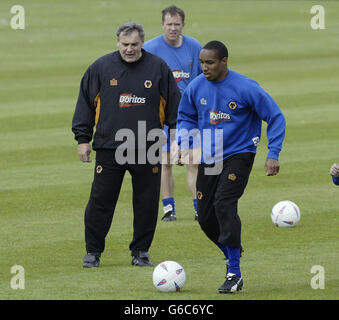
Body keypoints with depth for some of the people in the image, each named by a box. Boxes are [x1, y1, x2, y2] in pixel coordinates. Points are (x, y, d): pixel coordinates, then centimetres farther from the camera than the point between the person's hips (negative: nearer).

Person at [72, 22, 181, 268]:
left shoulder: (158, 68, 3)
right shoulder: (101, 68, 4)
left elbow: (174, 106, 9)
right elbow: (85, 104, 10)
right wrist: (83, 139, 6)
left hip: (148, 149, 0)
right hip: (109, 148, 0)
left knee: (147, 202, 3)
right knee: (100, 201, -1)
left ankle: (141, 251, 17)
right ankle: (93, 251, 11)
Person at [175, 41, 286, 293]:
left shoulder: (246, 88, -15)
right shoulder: (196, 87, -2)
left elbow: (276, 118, -7)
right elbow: (186, 117, 17)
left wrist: (273, 155, -13)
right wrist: (184, 145, -1)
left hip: (238, 155, -5)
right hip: (208, 158, 5)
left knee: (224, 204, -23)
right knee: (205, 217, 4)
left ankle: (234, 274, -18)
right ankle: (232, 255, 31)